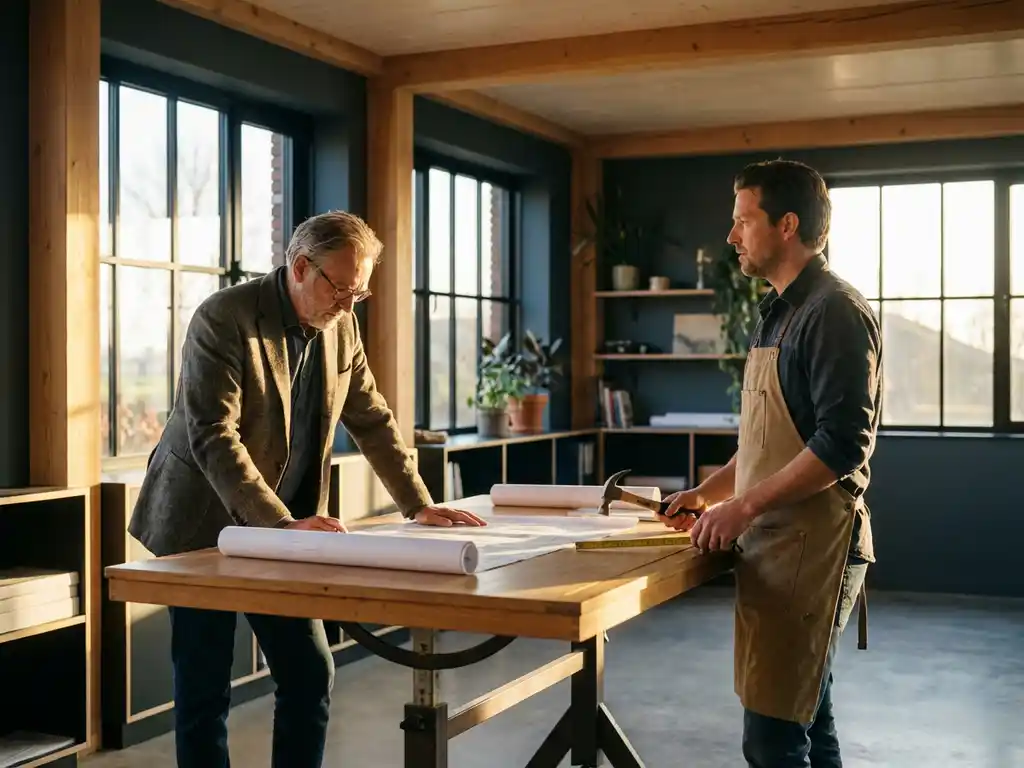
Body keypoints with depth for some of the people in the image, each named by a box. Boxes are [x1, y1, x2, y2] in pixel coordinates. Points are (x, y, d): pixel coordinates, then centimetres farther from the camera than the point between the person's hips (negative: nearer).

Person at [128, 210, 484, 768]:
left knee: (311, 677, 5)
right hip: (204, 526, -6)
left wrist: (419, 506, 3)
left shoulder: (341, 326, 2)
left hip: (285, 527, 6)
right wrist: (281, 524, -32)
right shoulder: (224, 318, -18)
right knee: (204, 692, 1)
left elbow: (373, 421, 10)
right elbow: (213, 436, -26)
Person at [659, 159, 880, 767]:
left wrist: (745, 506, -19)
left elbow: (843, 444, -21)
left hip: (810, 546, -9)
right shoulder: (780, 313, 17)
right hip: (776, 543, 9)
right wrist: (710, 492, 16)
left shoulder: (835, 311, -12)